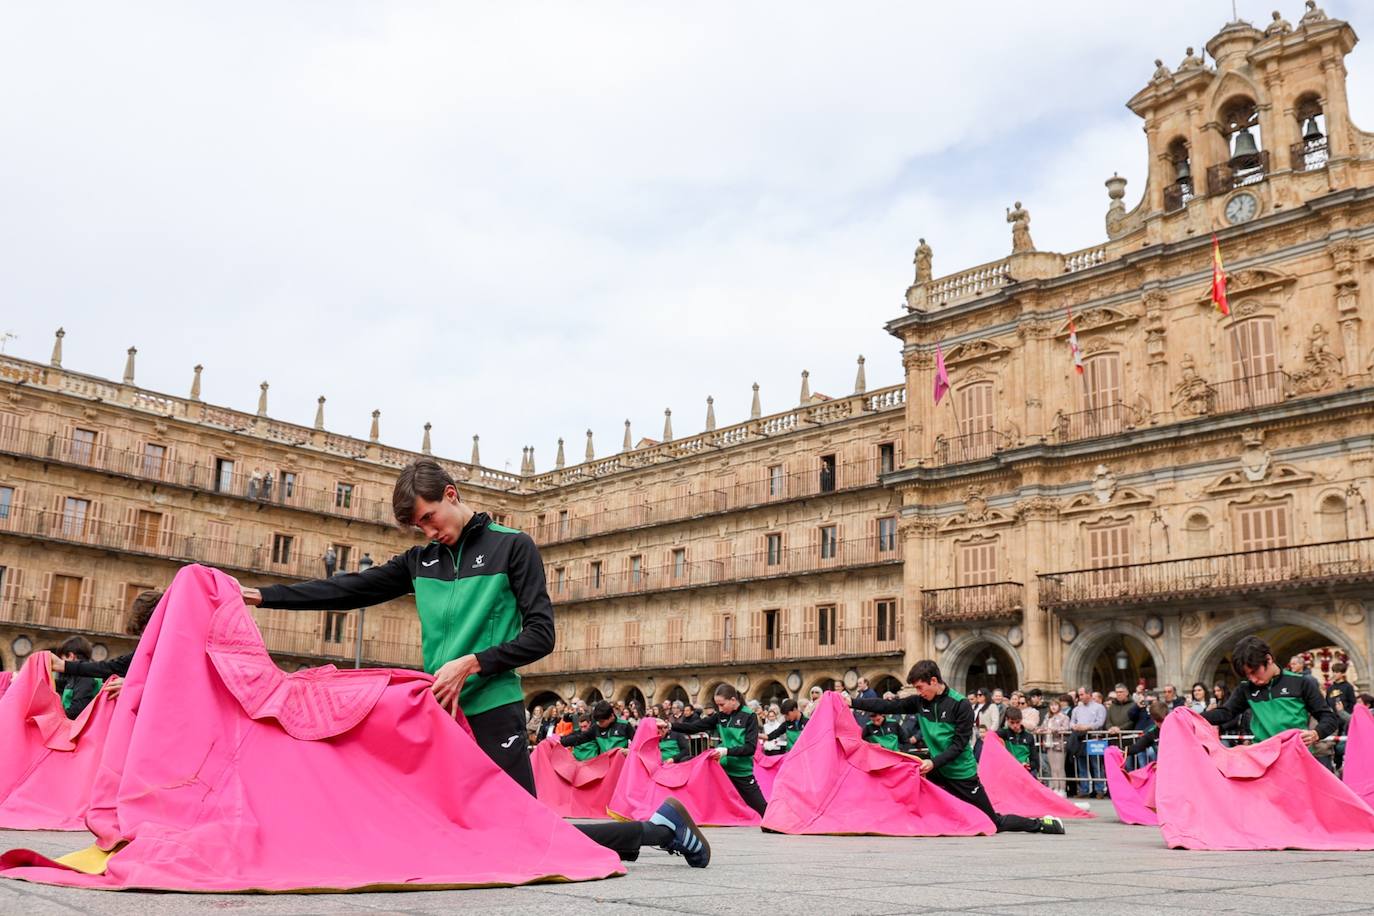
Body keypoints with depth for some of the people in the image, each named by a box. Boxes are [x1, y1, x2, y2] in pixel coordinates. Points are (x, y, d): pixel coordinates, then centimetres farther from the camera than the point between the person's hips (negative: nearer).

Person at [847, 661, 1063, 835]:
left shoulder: (960, 705, -16)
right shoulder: (920, 702, 0)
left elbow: (959, 745, -19)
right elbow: (888, 706, -2)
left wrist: (934, 762, -30)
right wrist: (853, 703, -9)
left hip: (962, 774, -5)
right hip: (938, 771, 5)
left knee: (994, 823, 1)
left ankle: (1041, 823, 22)